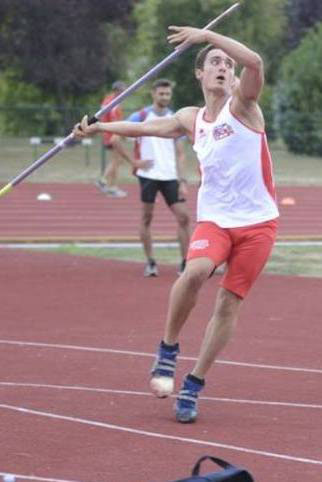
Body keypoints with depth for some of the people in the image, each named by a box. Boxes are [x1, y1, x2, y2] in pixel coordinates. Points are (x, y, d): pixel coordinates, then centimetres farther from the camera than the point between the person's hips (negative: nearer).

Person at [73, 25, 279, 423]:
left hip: (257, 222, -2)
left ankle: (193, 386, 11)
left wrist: (206, 34, -23)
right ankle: (168, 349, -8)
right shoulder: (191, 120, 11)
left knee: (228, 304, -1)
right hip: (215, 218, 2)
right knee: (195, 271, -28)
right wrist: (97, 128, 28)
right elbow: (146, 127, 26)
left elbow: (255, 62, -22)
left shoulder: (241, 105, -3)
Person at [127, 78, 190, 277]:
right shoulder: (141, 117, -1)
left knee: (183, 217, -5)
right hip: (148, 175, -3)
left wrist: (182, 181, 1)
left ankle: (185, 263, 2)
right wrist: (134, 161, -6)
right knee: (147, 217, 1)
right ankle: (150, 262, 10)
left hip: (170, 176, 3)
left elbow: (180, 153, 10)